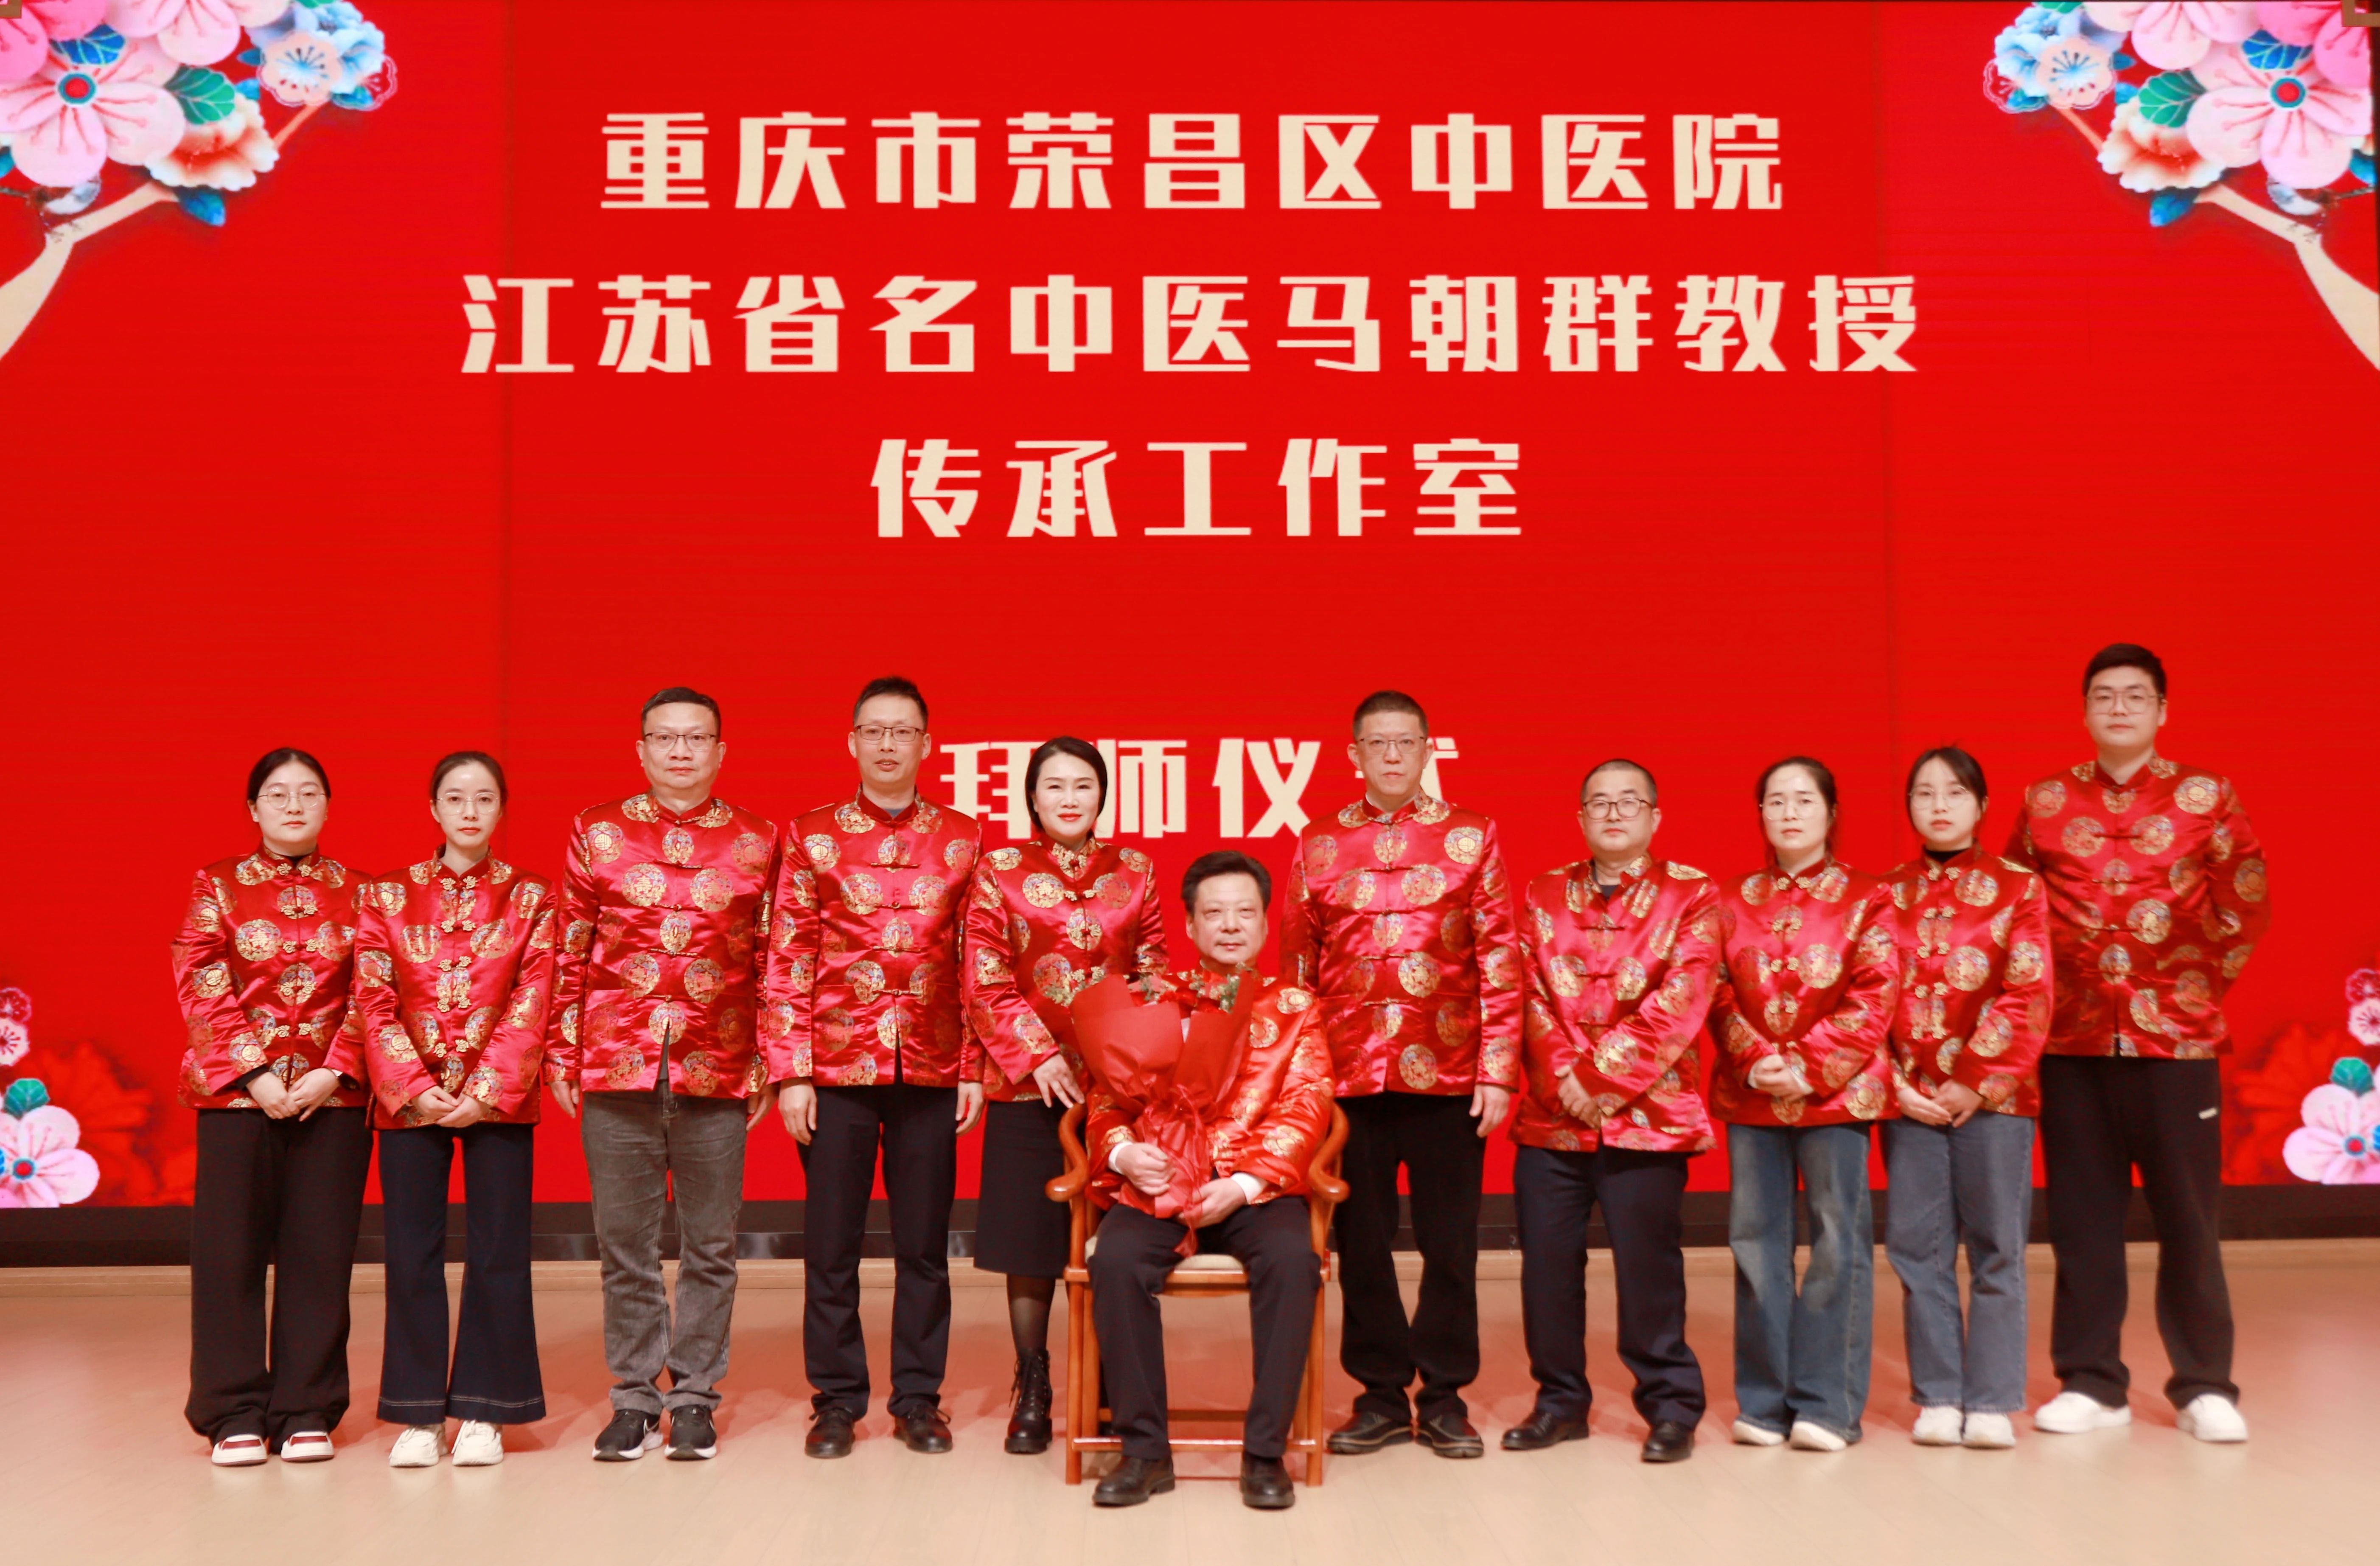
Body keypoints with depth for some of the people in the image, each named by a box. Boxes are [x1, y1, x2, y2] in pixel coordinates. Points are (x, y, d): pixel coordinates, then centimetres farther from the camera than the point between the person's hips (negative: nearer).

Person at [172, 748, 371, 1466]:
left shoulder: (356, 893, 8)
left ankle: (307, 1411, 11)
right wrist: (253, 1074, -11)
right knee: (230, 1250, 0)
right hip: (236, 1093, 0)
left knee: (318, 1253, 2)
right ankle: (234, 1414, 11)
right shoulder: (217, 887, 6)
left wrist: (334, 1071, -10)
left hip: (330, 1095, 1)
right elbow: (201, 989, -2)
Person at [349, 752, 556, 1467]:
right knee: (412, 1253, 3)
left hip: (498, 1100, -1)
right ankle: (418, 1414, 13)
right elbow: (374, 1004, 0)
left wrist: (485, 1092, -13)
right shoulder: (387, 897, 6)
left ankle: (484, 1413, 11)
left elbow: (531, 1007, -3)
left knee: (498, 1252, 1)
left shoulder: (532, 899, 4)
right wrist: (415, 1088, -10)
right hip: (409, 1100, 1)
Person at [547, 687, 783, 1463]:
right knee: (625, 1245, 7)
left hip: (718, 1075, 0)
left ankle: (694, 1398, 18)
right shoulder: (598, 833, 7)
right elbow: (570, 956, 8)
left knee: (711, 1247, 6)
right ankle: (635, 1398, 19)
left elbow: (775, 963, 7)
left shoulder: (758, 841, 6)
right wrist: (562, 1057, 4)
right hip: (617, 1071, 0)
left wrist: (769, 1067, 4)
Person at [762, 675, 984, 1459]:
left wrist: (975, 1070, 2)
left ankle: (918, 1398, 19)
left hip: (932, 1071, 1)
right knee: (831, 1243, 6)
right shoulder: (812, 837, 3)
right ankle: (837, 1399, 19)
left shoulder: (963, 838, 6)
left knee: (924, 1243, 7)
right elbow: (787, 962, 1)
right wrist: (790, 1074, -4)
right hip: (836, 1067, 0)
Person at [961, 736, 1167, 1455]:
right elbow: (985, 984, -1)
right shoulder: (1000, 872, 3)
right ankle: (1032, 1390, 15)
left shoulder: (1135, 872, 8)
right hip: (1028, 1083, -1)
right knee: (1030, 1240, 3)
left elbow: (1153, 976, 9)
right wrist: (1038, 1057, -9)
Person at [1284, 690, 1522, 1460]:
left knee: (1449, 1241, 5)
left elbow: (1500, 962, 1)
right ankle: (1381, 1395, 20)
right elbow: (1297, 967, 10)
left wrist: (1499, 1072, -5)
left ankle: (1444, 1396, 19)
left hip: (1449, 1077, -1)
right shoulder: (1319, 846, 8)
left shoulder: (1472, 837, 4)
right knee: (1361, 1241, 7)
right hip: (1349, 1076, 1)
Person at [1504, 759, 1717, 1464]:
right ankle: (1560, 1399, 21)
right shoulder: (1543, 895, 12)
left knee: (1649, 1265, 0)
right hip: (1552, 1115, 3)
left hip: (1647, 1113, -3)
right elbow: (1532, 995, 3)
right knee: (1548, 1262, 6)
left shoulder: (1692, 896, 2)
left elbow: (1679, 1003, -8)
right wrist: (1564, 1078, -10)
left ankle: (1671, 1406, 16)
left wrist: (1600, 1077, -13)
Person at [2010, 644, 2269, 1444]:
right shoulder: (2045, 802, 6)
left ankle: (2205, 1385, 17)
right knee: (2082, 1215, 6)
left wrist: (2202, 985, 1)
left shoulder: (2208, 797, 3)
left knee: (2188, 1213, 4)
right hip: (2074, 1041, 2)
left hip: (2177, 1039, -1)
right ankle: (2091, 1382, 17)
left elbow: (2246, 906, 4)